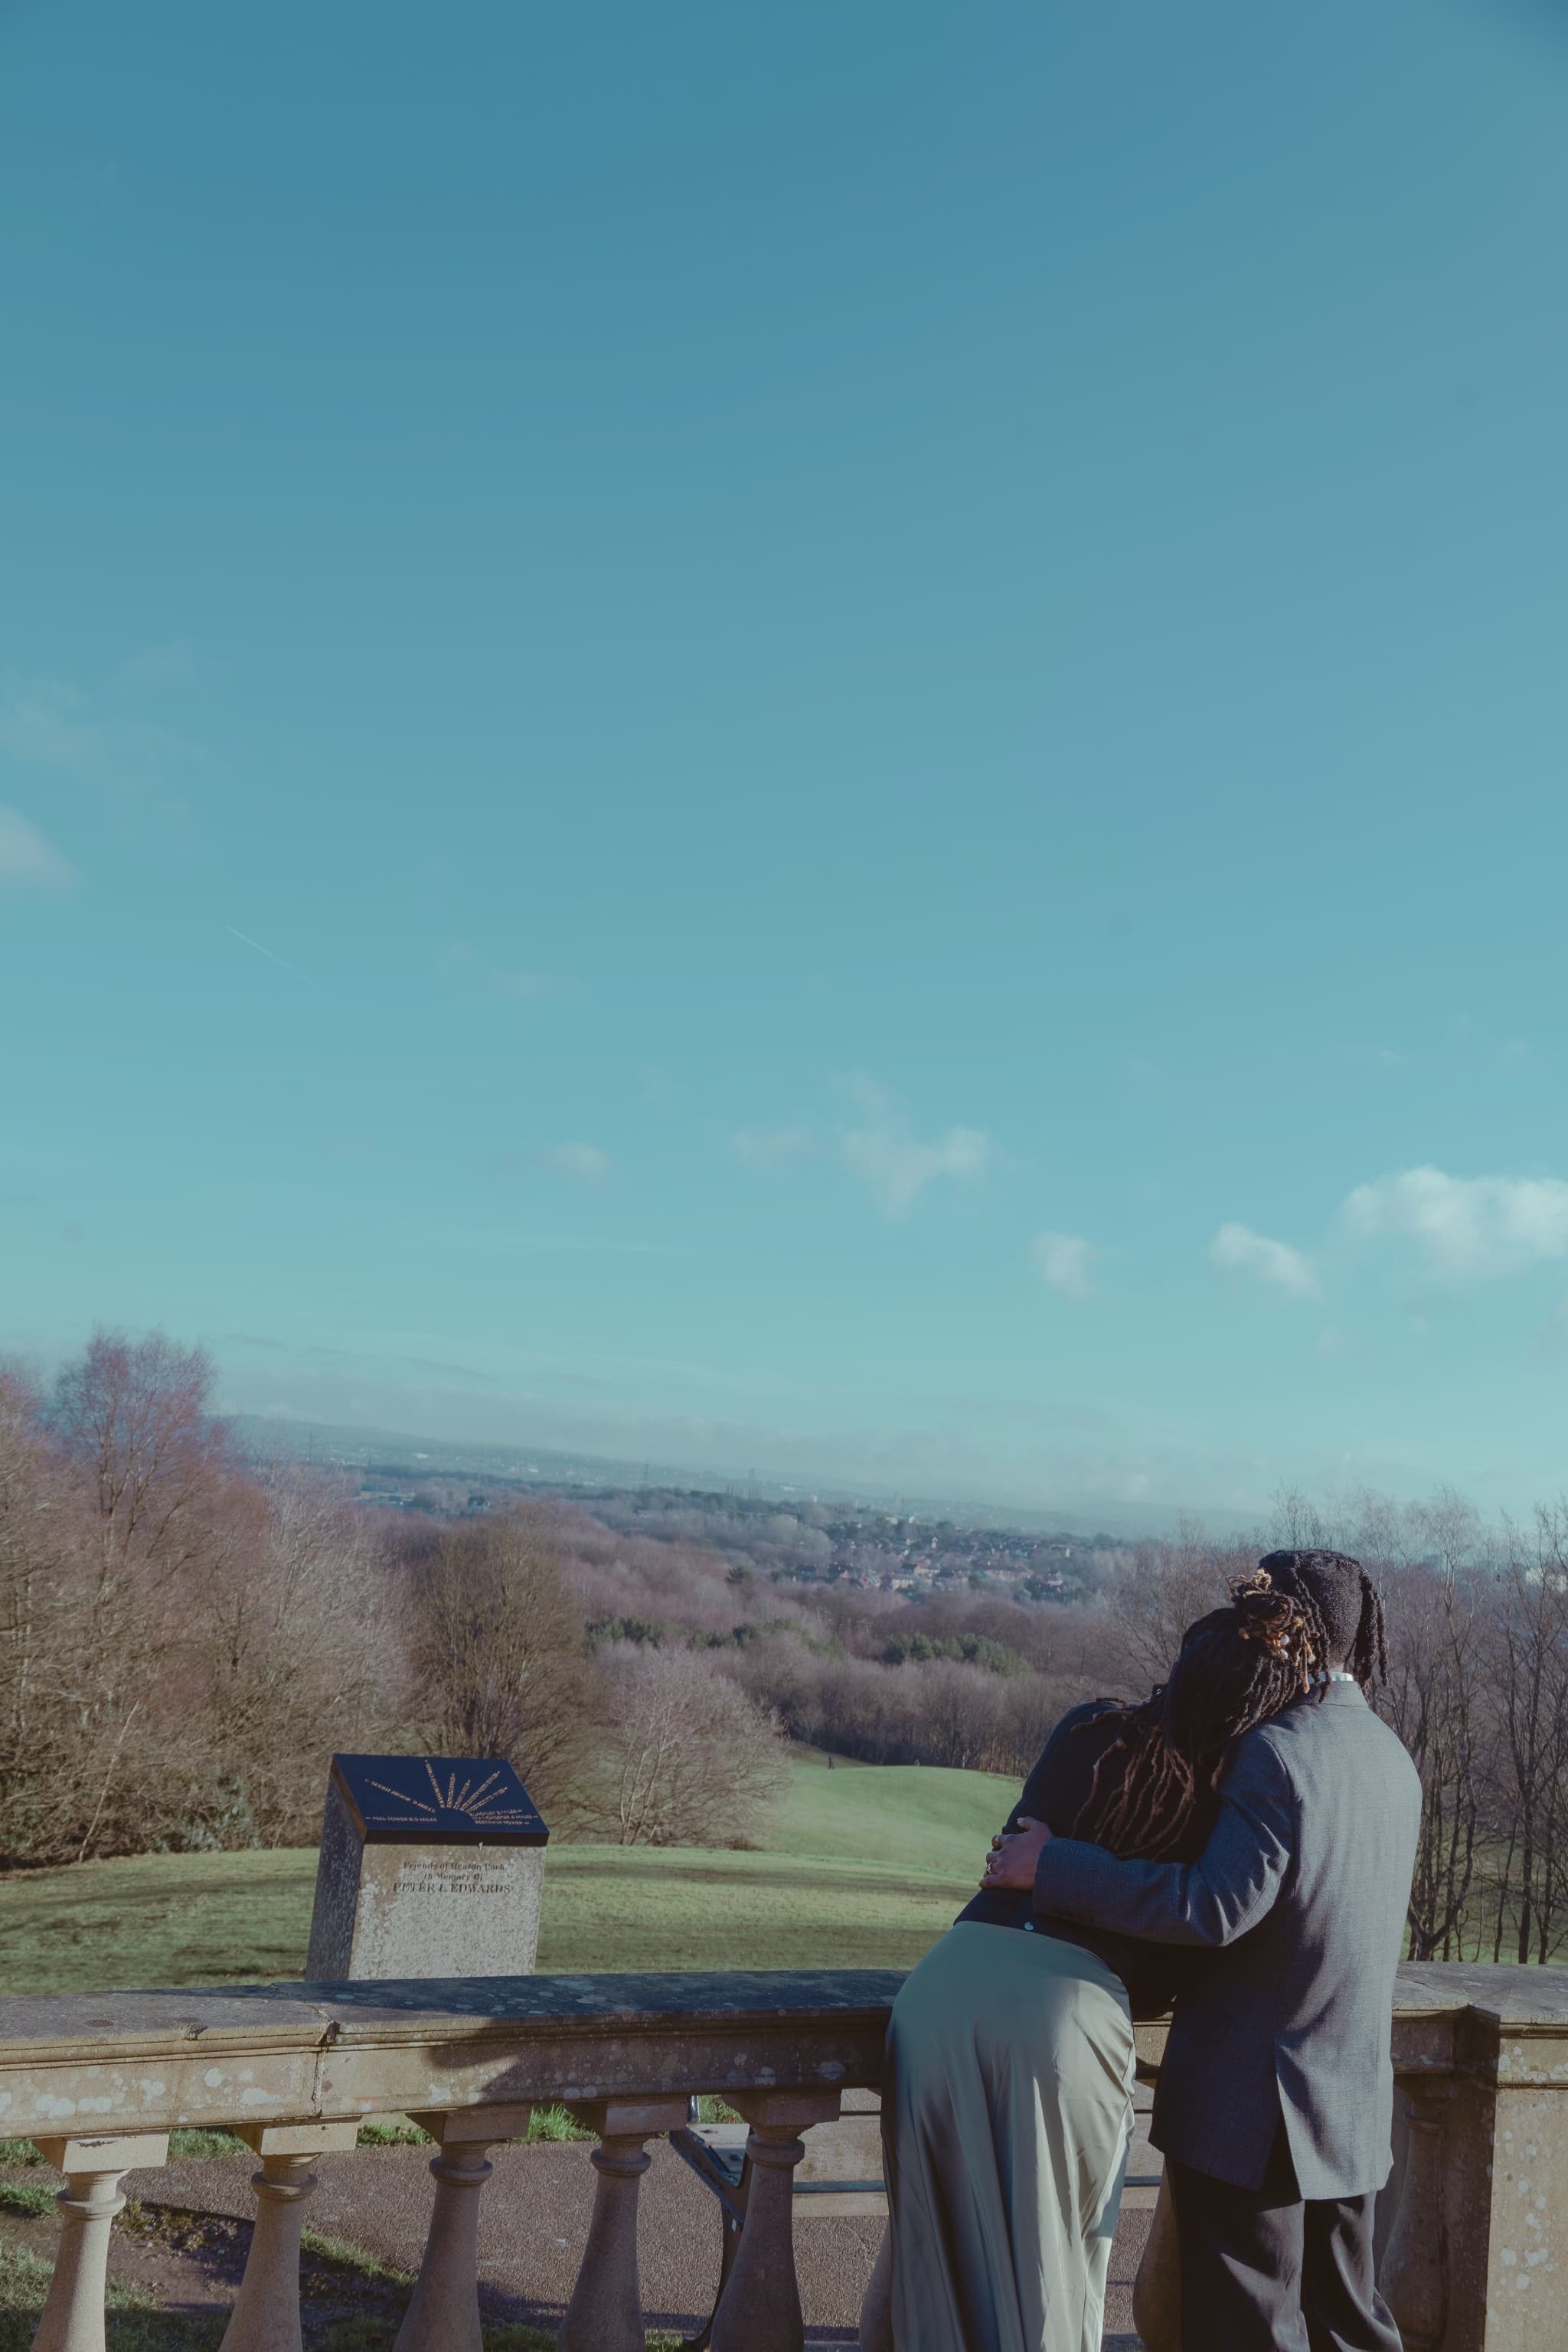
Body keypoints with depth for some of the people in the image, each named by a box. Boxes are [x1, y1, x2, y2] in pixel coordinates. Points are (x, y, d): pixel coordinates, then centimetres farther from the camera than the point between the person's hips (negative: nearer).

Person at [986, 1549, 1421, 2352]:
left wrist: (1054, 1865, -23)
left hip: (1250, 2108, -8)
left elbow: (1214, 1909, -28)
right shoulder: (1392, 1759, 6)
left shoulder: (1275, 1752, -22)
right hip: (1353, 2106, 8)